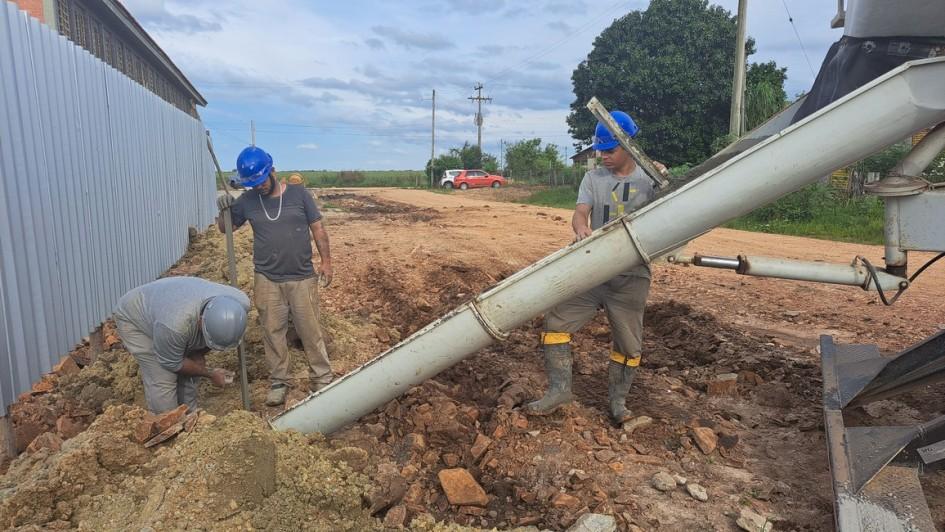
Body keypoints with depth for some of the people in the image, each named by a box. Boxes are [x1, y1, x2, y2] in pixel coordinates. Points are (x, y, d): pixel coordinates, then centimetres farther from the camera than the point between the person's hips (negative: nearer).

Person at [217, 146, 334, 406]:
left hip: (302, 278, -2)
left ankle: (321, 379, 19)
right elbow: (225, 228, 12)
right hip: (267, 281, 2)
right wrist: (223, 210, -9)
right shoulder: (247, 200, 1)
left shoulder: (298, 193, -4)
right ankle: (278, 382, 25)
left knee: (311, 331, 6)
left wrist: (326, 262, -1)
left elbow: (318, 228, 1)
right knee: (273, 332, 10)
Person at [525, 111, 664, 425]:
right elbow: (580, 212, -7)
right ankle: (559, 389, 5)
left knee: (628, 343, 7)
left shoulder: (650, 180, 2)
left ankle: (617, 399, 27)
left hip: (631, 277, -2)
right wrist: (580, 228, -31)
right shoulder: (593, 178, 7)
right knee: (557, 321, -6)